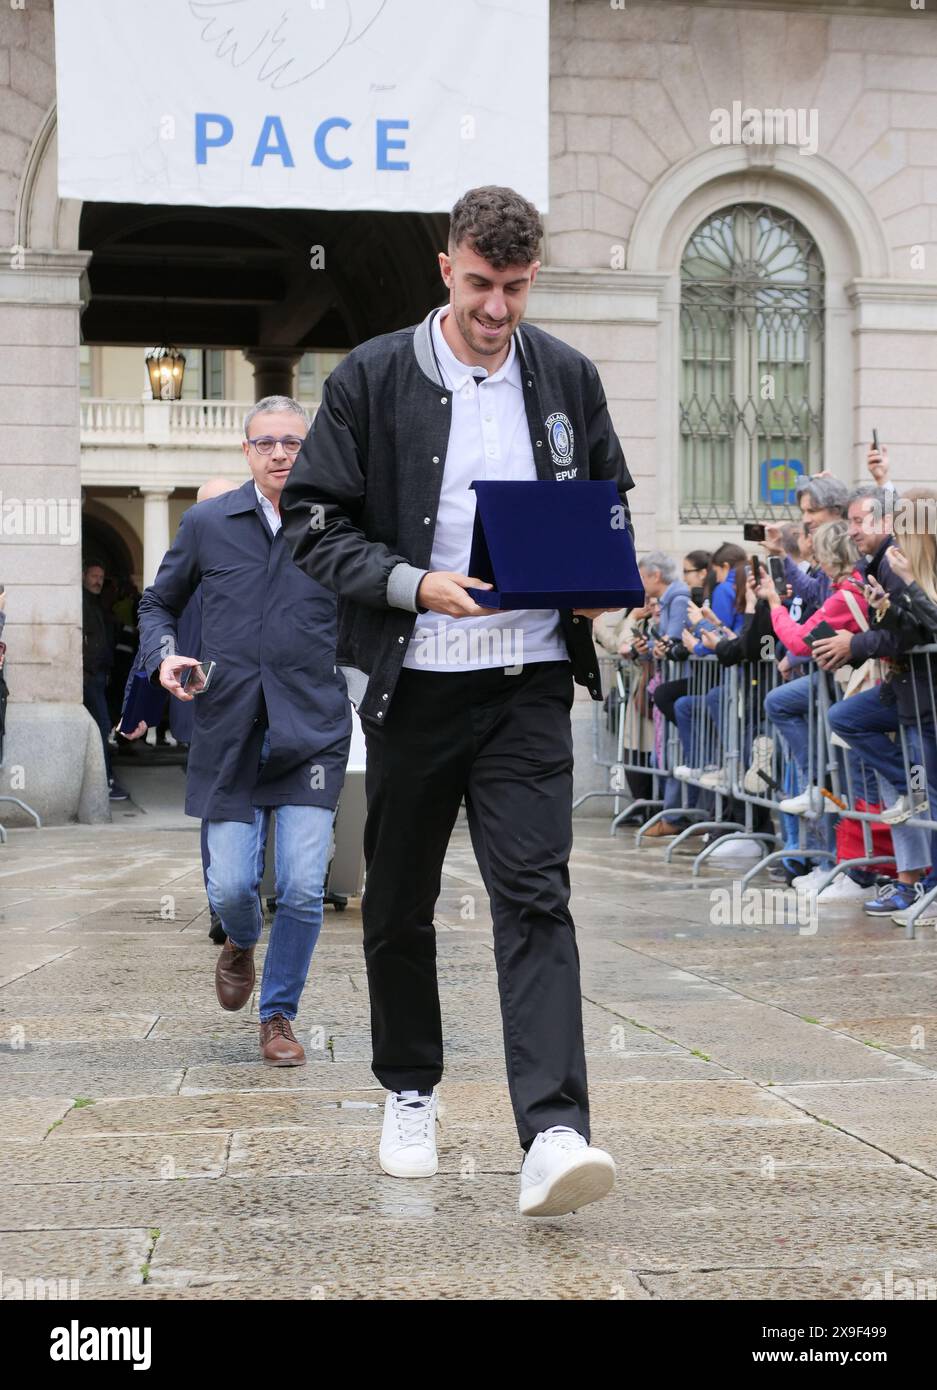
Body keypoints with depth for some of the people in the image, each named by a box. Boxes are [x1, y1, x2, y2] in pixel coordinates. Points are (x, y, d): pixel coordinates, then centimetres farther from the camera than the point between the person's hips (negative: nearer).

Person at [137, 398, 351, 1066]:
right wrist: (164, 655, -3)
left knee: (303, 890, -6)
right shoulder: (206, 523, 6)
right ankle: (241, 944, 37)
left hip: (313, 731, -1)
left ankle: (280, 1014, 16)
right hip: (229, 732, 1)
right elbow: (158, 603, 17)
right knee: (231, 887, 0)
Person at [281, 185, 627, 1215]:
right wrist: (416, 585, -18)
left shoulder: (567, 378, 7)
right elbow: (313, 524, -3)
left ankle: (554, 1134, -17)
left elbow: (611, 505, 18)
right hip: (412, 681, 0)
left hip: (529, 680, 0)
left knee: (534, 895, -12)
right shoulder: (371, 379, -2)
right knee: (399, 903, 12)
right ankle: (409, 1092, 31)